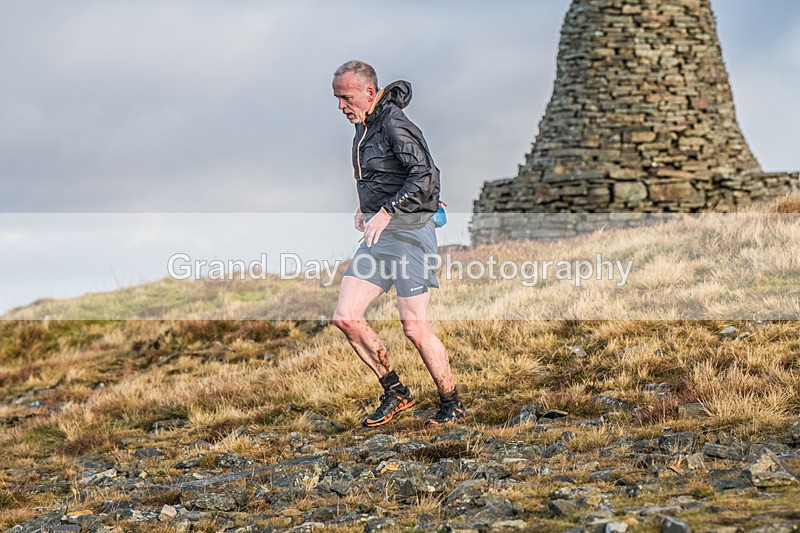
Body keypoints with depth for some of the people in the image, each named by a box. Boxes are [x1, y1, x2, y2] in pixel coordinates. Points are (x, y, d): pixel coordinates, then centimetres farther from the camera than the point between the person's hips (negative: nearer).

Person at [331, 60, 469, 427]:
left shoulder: (395, 125, -14)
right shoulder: (363, 126, 14)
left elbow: (425, 175, -26)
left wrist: (386, 211, -28)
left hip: (408, 233, -9)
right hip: (377, 236, 9)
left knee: (414, 327, -6)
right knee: (346, 317, -1)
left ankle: (452, 406, 10)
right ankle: (395, 392, 12)